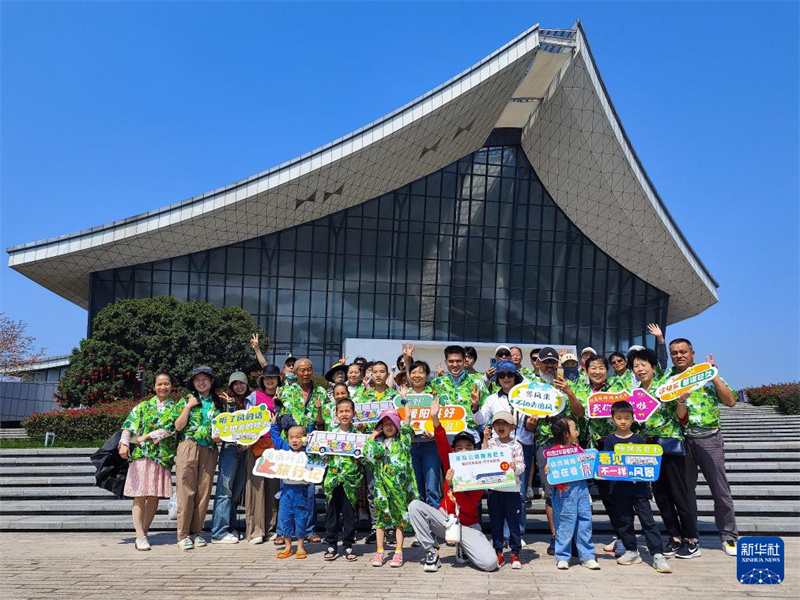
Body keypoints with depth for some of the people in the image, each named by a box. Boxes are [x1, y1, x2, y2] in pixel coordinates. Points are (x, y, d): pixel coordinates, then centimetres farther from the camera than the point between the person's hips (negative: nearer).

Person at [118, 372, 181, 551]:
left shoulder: (177, 408, 9)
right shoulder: (143, 406, 13)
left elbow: (171, 428, -4)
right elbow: (130, 425, 1)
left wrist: (147, 436, -9)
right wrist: (124, 443, -16)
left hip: (163, 456, 1)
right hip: (142, 454, 0)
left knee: (154, 497, 2)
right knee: (140, 495, -5)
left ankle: (144, 532, 15)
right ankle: (140, 537, -5)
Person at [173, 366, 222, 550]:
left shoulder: (218, 403, 13)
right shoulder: (186, 400, 7)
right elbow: (178, 427, -1)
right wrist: (188, 407, -7)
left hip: (209, 450, 3)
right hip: (188, 447, -2)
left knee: (204, 492, 2)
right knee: (186, 491, -4)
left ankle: (196, 532, 13)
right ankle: (183, 534, 2)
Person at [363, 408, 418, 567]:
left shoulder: (402, 439, 6)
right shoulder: (377, 441, 9)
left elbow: (407, 418, 1)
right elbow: (368, 453, -9)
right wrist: (373, 435, -1)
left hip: (399, 484, -1)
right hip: (382, 485, 1)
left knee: (400, 516, 2)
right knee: (381, 516, 4)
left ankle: (399, 552, 7)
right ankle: (380, 551, 10)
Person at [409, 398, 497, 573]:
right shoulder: (451, 463, 1)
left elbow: (469, 506, -18)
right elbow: (442, 445, -18)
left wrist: (453, 485, -32)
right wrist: (435, 418, -31)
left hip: (468, 526, -2)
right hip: (445, 518, 2)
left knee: (490, 563, -23)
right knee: (415, 506, -23)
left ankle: (463, 550, 12)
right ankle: (431, 553, -12)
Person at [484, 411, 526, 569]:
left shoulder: (516, 446, 1)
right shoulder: (491, 443, 6)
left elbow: (521, 467, -4)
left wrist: (515, 467, -26)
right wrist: (485, 440, -12)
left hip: (512, 489, -2)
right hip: (494, 488, 2)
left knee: (513, 522, 3)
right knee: (496, 522, 8)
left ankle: (515, 553, 14)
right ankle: (498, 553, 17)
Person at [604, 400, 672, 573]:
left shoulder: (638, 440, 2)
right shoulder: (610, 440, 3)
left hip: (639, 487, -1)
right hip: (619, 488, 2)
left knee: (648, 521, -4)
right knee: (623, 521, 10)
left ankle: (658, 555, -2)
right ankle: (632, 552, 24)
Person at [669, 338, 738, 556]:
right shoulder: (667, 378, 8)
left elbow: (730, 401, -6)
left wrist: (714, 376, -12)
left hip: (708, 438, -2)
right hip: (680, 439, 2)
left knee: (721, 490, 4)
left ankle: (729, 536, 19)